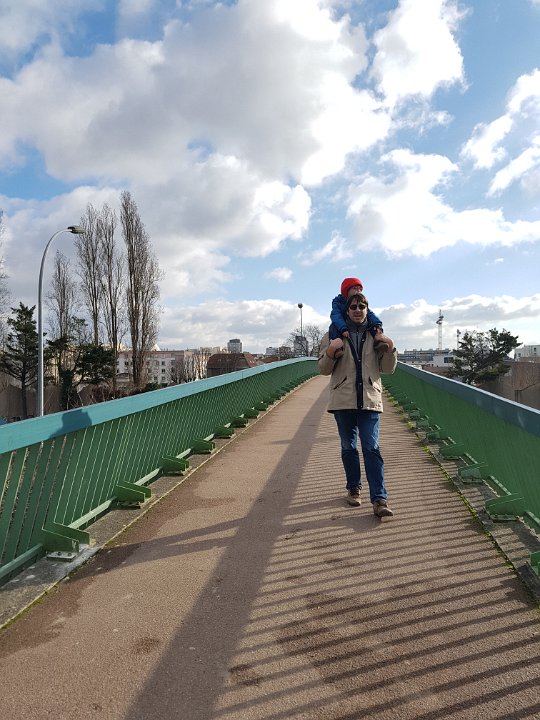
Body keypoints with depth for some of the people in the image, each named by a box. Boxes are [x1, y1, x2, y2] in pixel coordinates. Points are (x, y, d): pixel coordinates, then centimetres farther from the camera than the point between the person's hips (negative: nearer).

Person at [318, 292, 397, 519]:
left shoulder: (376, 335, 9)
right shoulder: (334, 335, 6)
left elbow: (388, 369, 10)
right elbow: (323, 369, 4)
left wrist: (390, 349, -9)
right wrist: (330, 352, -15)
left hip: (369, 399, 0)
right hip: (343, 400, 1)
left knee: (372, 448, -6)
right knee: (348, 447, 12)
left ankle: (379, 499, -3)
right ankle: (353, 488, 29)